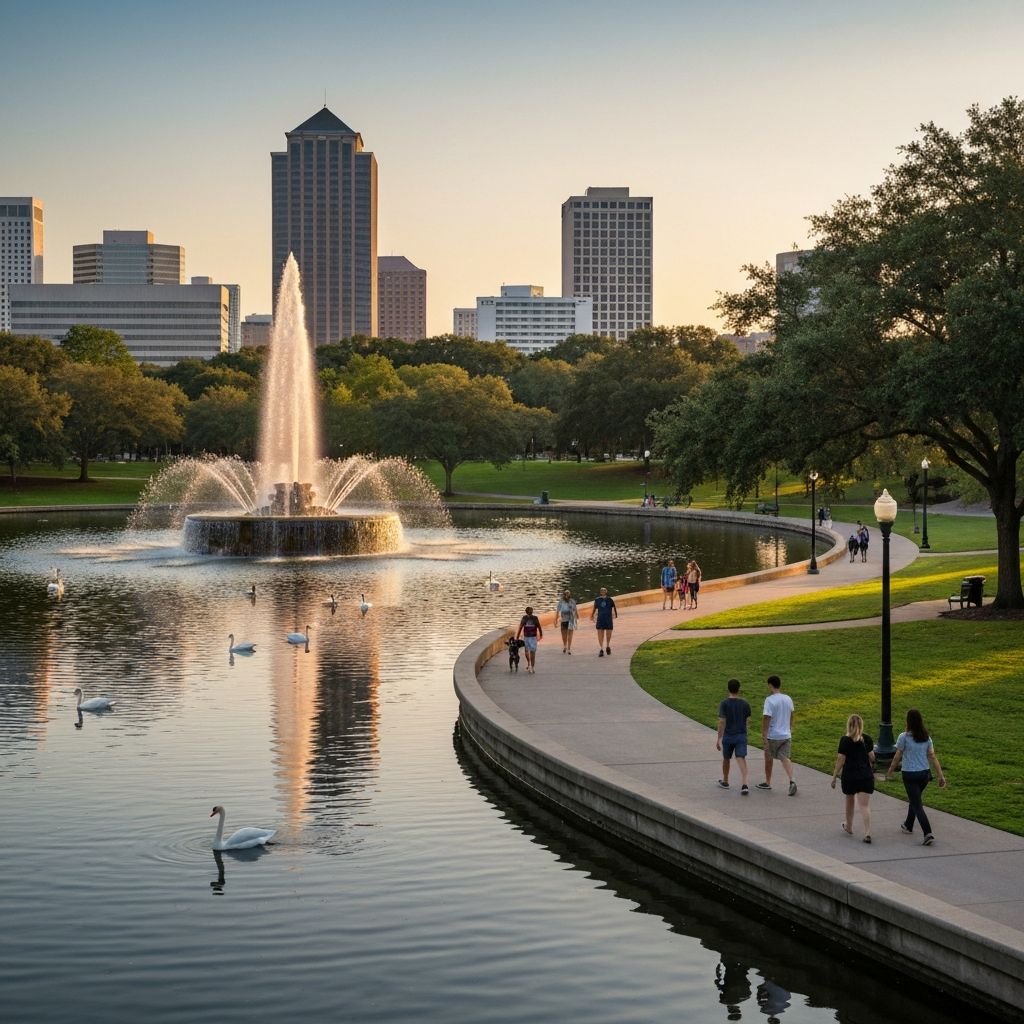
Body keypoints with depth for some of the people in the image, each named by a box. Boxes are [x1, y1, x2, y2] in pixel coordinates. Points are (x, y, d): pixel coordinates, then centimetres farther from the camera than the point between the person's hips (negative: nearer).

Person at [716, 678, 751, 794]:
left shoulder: (724, 703, -11)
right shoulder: (744, 704, -2)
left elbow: (722, 721, -15)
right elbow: (747, 718, 10)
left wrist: (719, 738, -12)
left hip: (728, 736, -1)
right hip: (741, 735, 1)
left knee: (726, 758, 18)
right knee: (741, 759, -6)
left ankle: (725, 781, 36)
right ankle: (744, 785, -22)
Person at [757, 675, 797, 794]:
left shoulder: (769, 700, -17)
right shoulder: (788, 699, 5)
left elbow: (766, 718, -20)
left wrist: (764, 734, -17)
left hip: (773, 736, -5)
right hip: (786, 735, 5)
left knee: (768, 758, 14)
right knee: (785, 758, 4)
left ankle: (767, 782, 29)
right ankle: (792, 781, -19)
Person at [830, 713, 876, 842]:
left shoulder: (845, 740, -8)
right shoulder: (867, 739, 0)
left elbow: (841, 760, -9)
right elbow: (871, 757, 2)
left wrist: (834, 777, -2)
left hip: (849, 776, -1)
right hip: (866, 776, 1)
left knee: (850, 802, 21)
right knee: (864, 805, -4)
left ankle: (849, 827, 39)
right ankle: (867, 833, -17)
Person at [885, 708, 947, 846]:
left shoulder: (904, 737, -13)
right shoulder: (926, 737, 1)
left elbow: (897, 758, -7)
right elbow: (933, 757, 0)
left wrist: (889, 772, 7)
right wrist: (941, 776, 3)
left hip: (909, 775, -6)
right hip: (924, 773, 6)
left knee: (917, 805, -4)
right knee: (915, 799, 26)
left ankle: (928, 833, -18)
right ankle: (908, 826, 44)